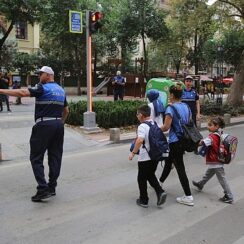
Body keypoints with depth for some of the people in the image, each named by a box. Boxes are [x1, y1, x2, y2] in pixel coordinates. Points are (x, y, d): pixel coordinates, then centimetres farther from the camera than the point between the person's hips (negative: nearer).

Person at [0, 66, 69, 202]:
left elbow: (23, 93, -21)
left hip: (44, 125, -7)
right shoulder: (61, 90, 15)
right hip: (58, 125, 7)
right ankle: (52, 188, 16)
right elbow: (66, 111, 20)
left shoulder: (43, 88, -8)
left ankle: (43, 189, -7)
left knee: (36, 158, 0)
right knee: (55, 157, 10)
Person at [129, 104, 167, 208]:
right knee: (151, 175, 24)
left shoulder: (142, 126, -19)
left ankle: (144, 200, 20)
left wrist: (133, 153, -27)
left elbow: (140, 140, -34)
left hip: (145, 158, -7)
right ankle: (160, 192, 8)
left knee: (142, 179, 10)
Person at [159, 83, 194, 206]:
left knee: (180, 168, -2)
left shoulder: (171, 108, -17)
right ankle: (160, 181, 46)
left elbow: (166, 127, -19)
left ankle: (188, 197, 3)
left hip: (175, 142, -8)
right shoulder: (186, 106, 6)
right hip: (184, 140, 9)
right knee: (169, 161, 26)